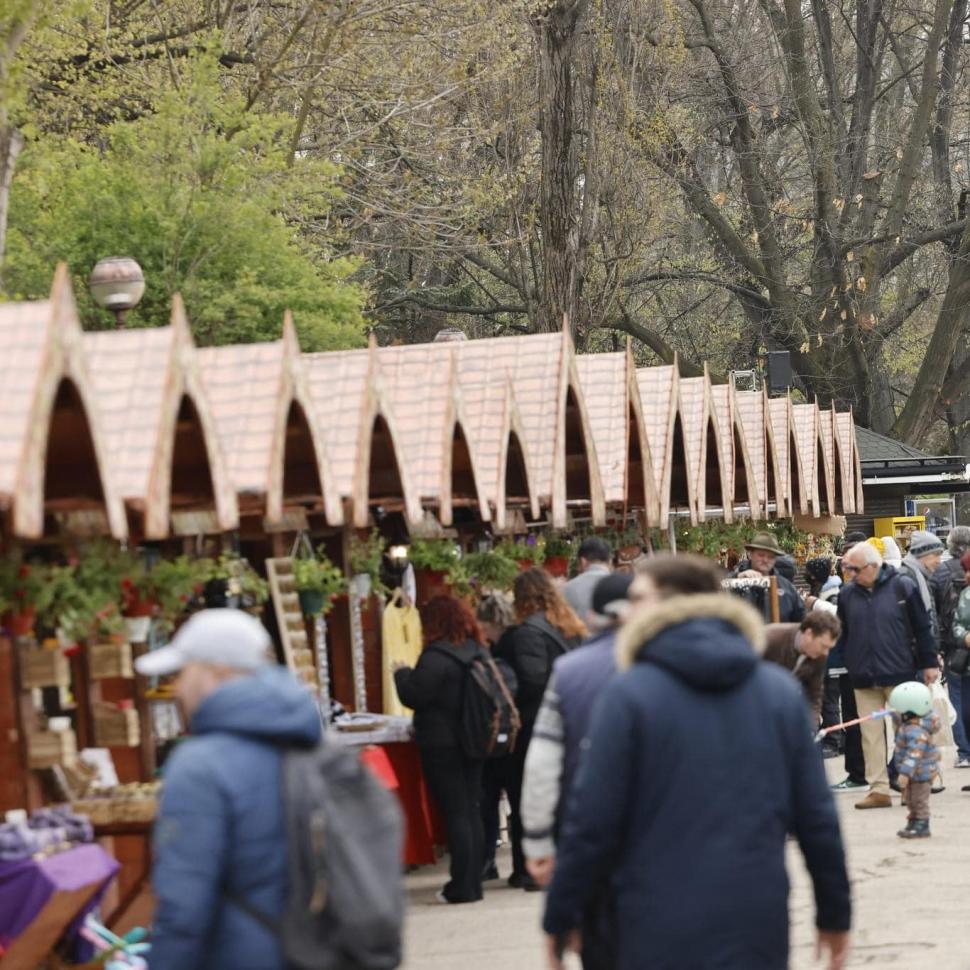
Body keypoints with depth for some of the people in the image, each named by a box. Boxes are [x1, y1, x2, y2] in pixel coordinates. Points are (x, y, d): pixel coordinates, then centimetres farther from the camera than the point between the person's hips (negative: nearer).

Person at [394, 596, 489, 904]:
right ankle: (473, 882, 15)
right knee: (471, 811, 11)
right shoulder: (476, 652, 9)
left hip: (442, 745, -8)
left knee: (455, 814, -5)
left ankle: (462, 887, -3)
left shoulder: (436, 657, -17)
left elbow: (414, 696, -16)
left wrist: (402, 673, 2)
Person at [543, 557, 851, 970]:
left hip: (660, 930, -3)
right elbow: (816, 816, 7)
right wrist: (834, 912, 17)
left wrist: (559, 919, 3)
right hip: (759, 928, 3)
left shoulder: (629, 694, -5)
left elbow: (592, 822, -6)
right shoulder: (781, 691, 6)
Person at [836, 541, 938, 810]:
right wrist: (848, 662, 5)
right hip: (864, 678, 3)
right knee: (871, 735, 3)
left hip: (899, 674, -3)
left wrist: (929, 663, 0)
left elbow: (922, 627, 0)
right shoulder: (847, 594, 6)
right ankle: (879, 789, 8)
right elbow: (842, 635, 13)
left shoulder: (902, 587, -4)